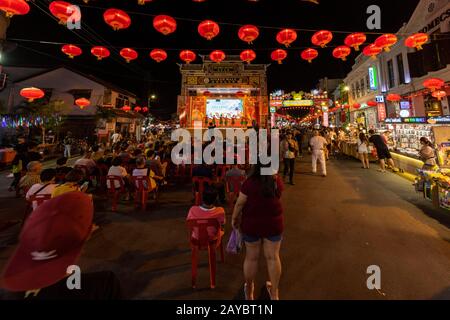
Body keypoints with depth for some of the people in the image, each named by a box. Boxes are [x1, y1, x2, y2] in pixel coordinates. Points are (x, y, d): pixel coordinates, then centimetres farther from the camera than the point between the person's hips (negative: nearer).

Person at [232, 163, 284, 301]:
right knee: (273, 257, 18)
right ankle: (274, 293, 37)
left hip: (252, 224, -2)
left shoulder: (250, 183, -21)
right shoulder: (278, 181, -10)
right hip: (274, 223, 3)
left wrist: (234, 219, 3)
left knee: (251, 257, 15)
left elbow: (239, 204, -10)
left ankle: (249, 290, 38)